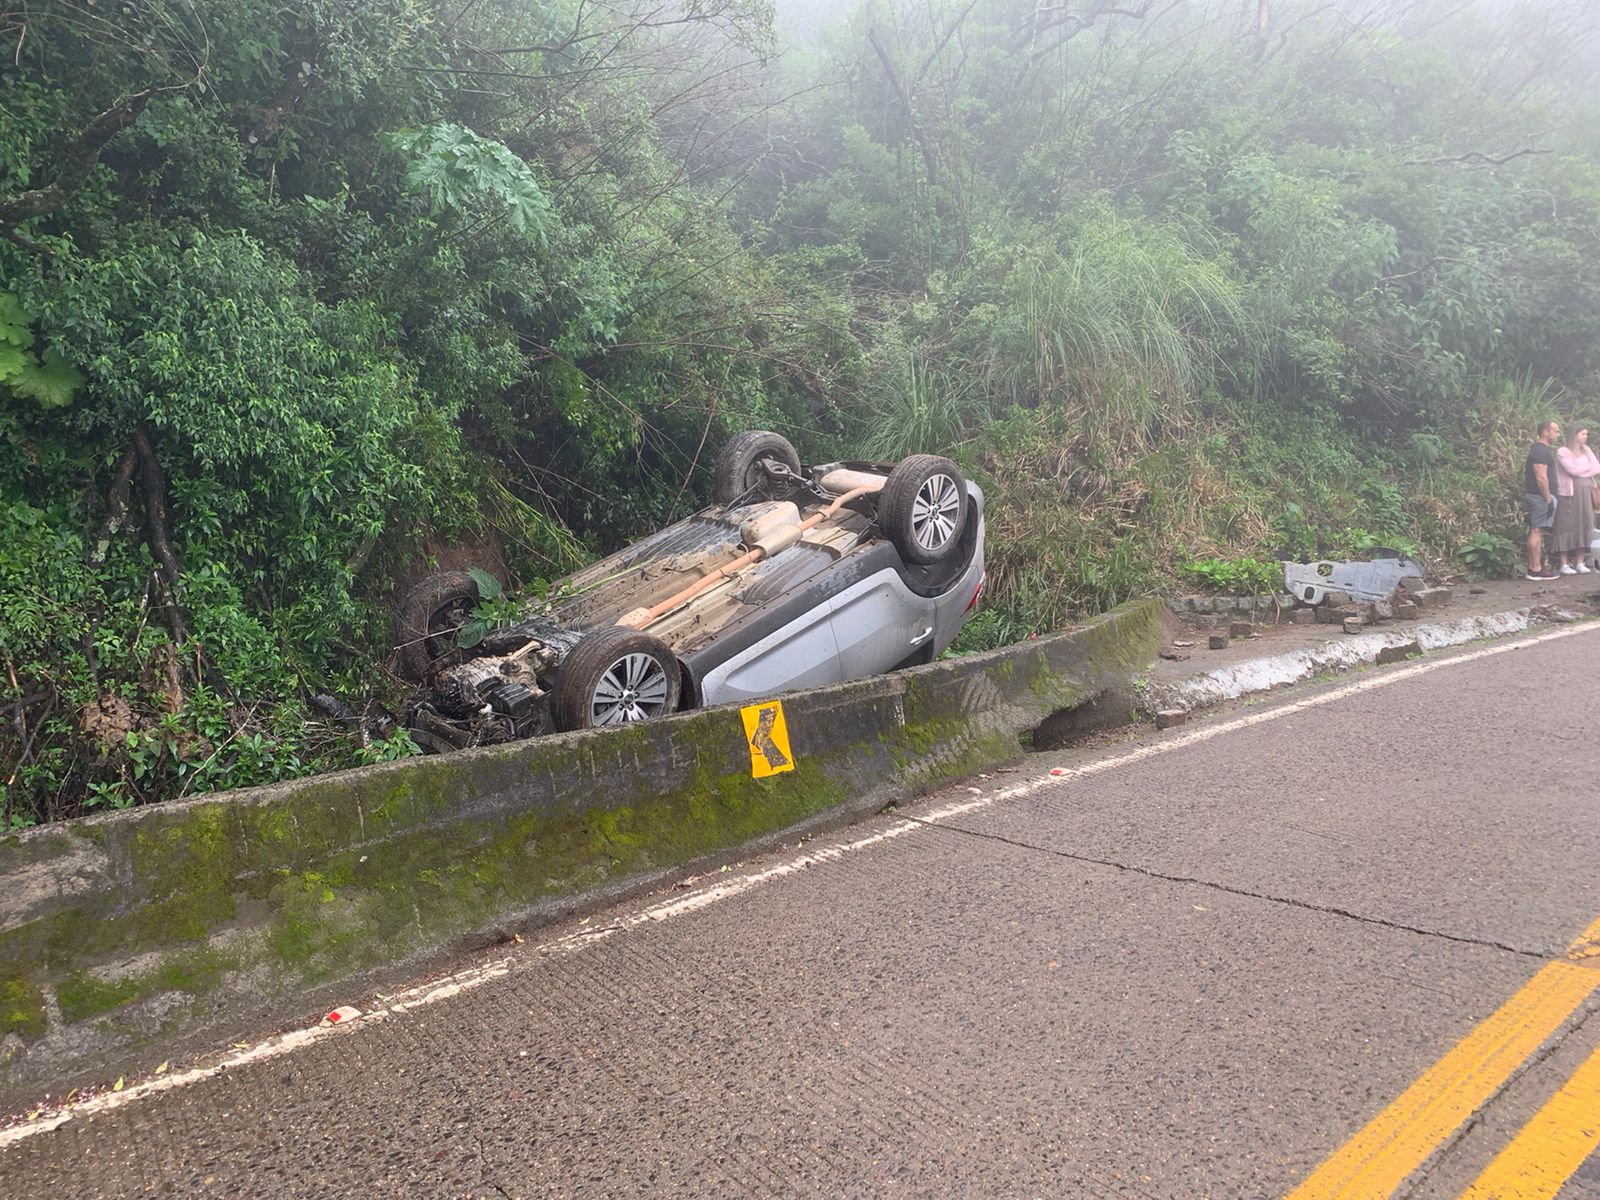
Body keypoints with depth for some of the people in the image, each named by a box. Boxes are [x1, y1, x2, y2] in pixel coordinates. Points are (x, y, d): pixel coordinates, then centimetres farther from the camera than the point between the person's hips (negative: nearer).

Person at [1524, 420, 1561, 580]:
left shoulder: (1538, 449, 19)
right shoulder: (1541, 450, -14)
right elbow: (1541, 477, -21)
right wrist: (1549, 499, -19)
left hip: (1535, 495, 11)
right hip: (1540, 496, -11)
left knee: (1535, 532, 11)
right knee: (1537, 531, -10)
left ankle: (1532, 568, 14)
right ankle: (1536, 570, -10)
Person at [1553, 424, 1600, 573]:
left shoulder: (1586, 451, 18)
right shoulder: (1563, 452, -2)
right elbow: (1572, 470, -13)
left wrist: (1581, 471, -4)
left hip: (1585, 493, 6)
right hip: (1569, 494, -6)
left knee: (1584, 526, 3)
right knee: (1566, 526, -6)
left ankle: (1580, 563, 8)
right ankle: (1564, 564, -4)